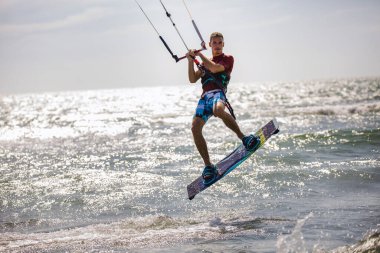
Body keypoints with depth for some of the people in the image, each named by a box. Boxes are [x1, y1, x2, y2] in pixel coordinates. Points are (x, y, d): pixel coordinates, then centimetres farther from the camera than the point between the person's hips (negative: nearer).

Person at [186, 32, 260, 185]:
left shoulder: (228, 59, 14)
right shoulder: (205, 63, 32)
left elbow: (214, 68, -4)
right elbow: (192, 80, 21)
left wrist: (200, 55, 4)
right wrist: (191, 61, 10)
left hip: (218, 92, -5)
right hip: (205, 97, 5)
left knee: (218, 110, -43)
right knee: (195, 128, -18)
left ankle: (244, 138, -27)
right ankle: (208, 166, -11)